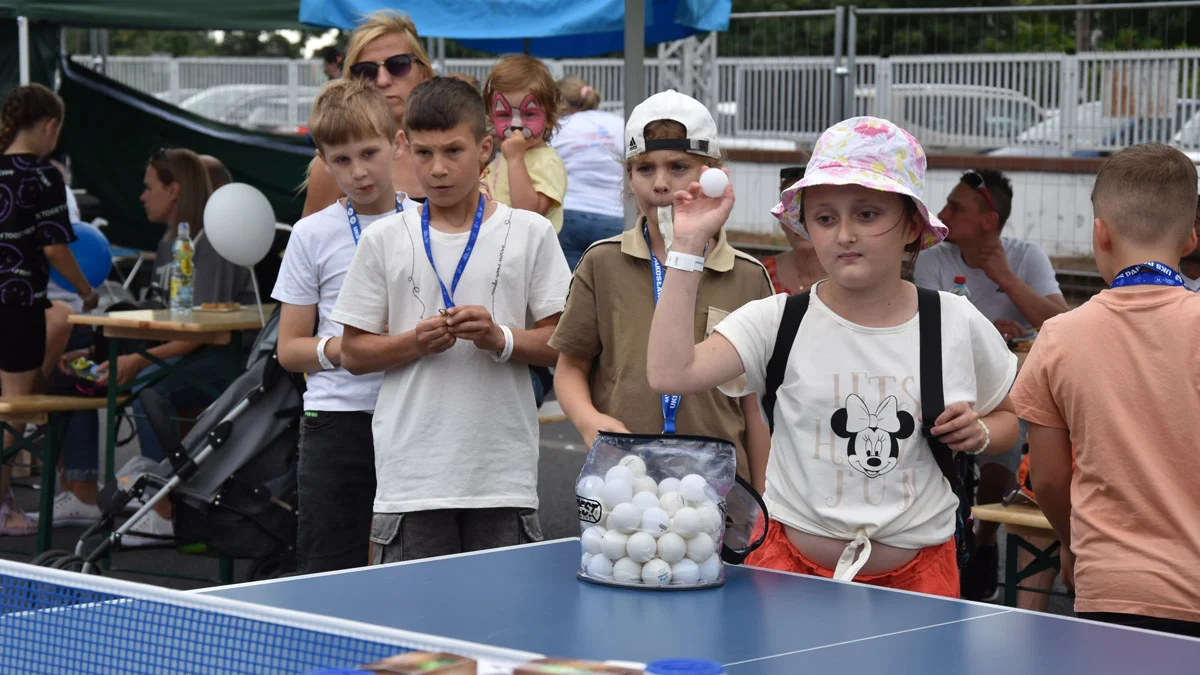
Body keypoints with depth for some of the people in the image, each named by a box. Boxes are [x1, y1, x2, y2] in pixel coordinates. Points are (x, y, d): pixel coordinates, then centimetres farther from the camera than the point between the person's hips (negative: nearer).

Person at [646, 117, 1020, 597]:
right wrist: (689, 244, -15)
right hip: (794, 563, -1)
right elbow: (671, 373, -17)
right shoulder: (777, 320, -3)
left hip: (917, 572, 2)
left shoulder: (958, 325, 2)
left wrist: (979, 434, -5)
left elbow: (1007, 415, 20)